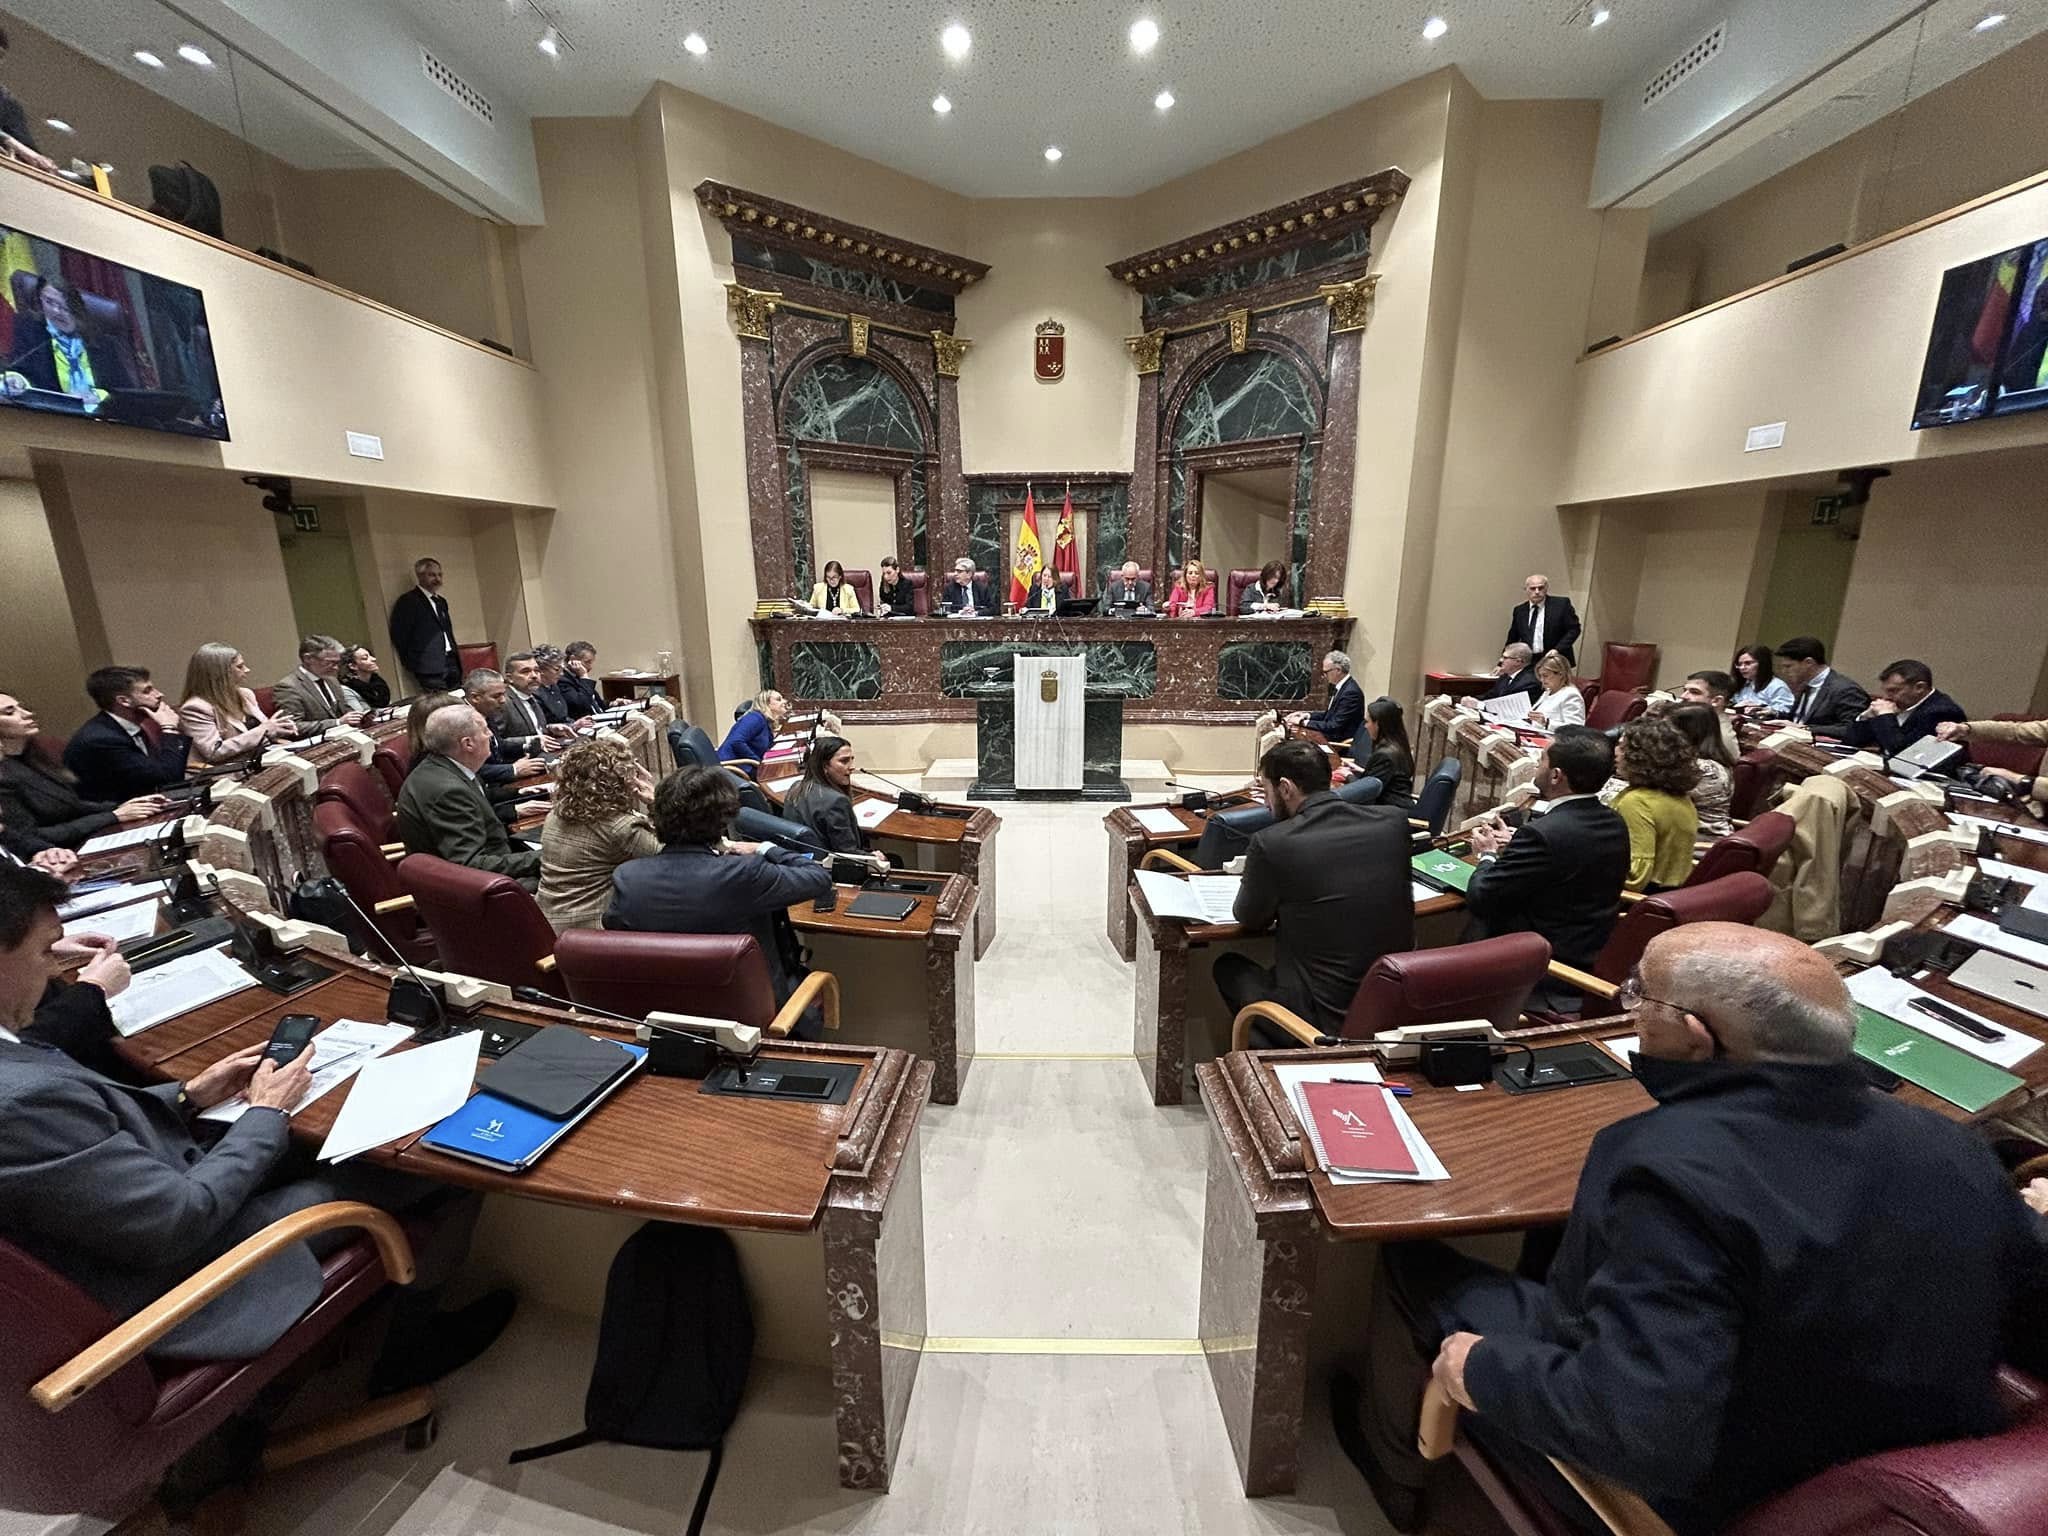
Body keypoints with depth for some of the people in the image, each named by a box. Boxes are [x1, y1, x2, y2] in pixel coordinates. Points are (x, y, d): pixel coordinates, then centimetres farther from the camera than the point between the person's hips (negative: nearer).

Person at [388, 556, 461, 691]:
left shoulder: (441, 601, 22)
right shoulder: (408, 601, -2)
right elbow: (399, 635, -7)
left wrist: (456, 659, 15)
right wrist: (412, 663, -4)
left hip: (452, 664, 7)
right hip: (430, 667, -7)